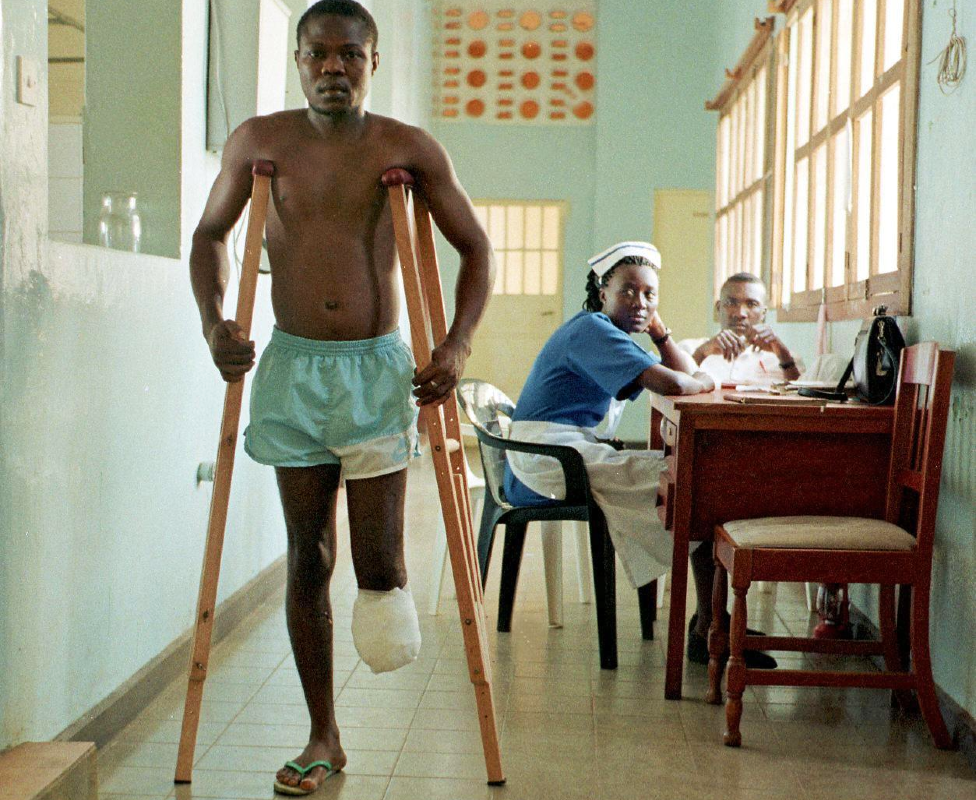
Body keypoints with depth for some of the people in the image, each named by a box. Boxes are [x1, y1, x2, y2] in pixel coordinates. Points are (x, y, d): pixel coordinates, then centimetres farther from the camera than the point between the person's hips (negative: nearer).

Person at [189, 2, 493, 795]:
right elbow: (210, 234, 14)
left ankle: (391, 594, 34)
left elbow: (476, 248, 4)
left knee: (377, 559, -7)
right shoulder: (259, 143, 2)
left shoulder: (409, 150, -2)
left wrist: (457, 346, -9)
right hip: (292, 368, 2)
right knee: (309, 556, 5)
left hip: (377, 369, -1)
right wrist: (214, 320, -3)